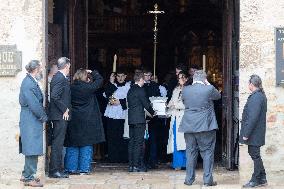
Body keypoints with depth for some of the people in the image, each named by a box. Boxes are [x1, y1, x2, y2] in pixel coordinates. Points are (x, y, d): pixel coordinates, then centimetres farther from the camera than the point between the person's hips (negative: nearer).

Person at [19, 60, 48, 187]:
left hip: (33, 121, 10)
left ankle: (26, 175, 24)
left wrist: (42, 116, 12)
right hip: (31, 121, -10)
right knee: (32, 149, -7)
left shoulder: (31, 82, 13)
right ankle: (29, 178, -3)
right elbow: (34, 104, -20)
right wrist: (43, 117, -10)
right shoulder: (29, 84, -18)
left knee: (32, 150, 16)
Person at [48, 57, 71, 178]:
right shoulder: (61, 78, -16)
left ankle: (55, 169, 18)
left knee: (57, 143, 13)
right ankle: (55, 170, -4)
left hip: (59, 115, 10)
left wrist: (65, 108, 15)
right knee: (58, 142, -7)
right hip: (61, 116, -10)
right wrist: (64, 110, -16)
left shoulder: (57, 77, 15)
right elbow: (54, 96, -25)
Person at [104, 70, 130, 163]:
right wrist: (111, 82, -3)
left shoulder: (129, 86, 7)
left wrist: (120, 102, -9)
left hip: (123, 115, -2)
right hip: (111, 114, 2)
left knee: (123, 138, -5)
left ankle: (123, 158, 1)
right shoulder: (112, 85, 16)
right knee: (112, 137, -1)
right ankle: (113, 158, 4)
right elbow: (107, 94, -1)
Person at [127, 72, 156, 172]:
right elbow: (146, 104, -10)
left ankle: (131, 165, 11)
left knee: (132, 142, 9)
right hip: (139, 119, -8)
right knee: (138, 143, -5)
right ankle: (136, 165, -6)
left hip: (131, 119, 8)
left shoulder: (130, 90, 13)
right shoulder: (140, 90, -11)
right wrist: (152, 112, 8)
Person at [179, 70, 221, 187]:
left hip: (189, 126, 3)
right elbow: (218, 96, 11)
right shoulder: (209, 89, -9)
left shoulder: (185, 90, 0)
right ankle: (208, 180, 2)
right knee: (207, 152, 4)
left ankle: (189, 179, 13)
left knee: (190, 152, 11)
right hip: (206, 126, -3)